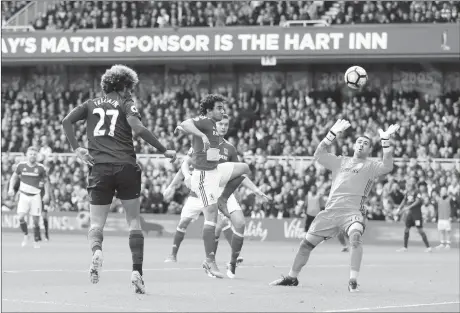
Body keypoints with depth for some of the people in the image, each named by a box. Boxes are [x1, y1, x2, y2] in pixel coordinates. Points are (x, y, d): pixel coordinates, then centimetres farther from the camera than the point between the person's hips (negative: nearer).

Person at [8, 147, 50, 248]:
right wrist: (11, 188, 2)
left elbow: (46, 181, 8)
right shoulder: (21, 165, -1)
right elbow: (14, 177, 14)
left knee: (36, 220, -2)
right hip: (24, 194, 0)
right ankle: (26, 235, 7)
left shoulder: (40, 168, -3)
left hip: (36, 195, 0)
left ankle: (36, 241, 12)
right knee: (21, 217, -16)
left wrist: (47, 194, -1)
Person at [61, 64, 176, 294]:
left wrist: (76, 148, 4)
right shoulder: (126, 103, 3)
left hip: (99, 168, 2)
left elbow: (66, 121, 1)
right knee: (134, 221, 8)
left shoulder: (91, 104, 14)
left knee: (96, 223, 6)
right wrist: (164, 151, -8)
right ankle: (137, 271, -5)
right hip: (126, 167, -2)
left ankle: (96, 250, -28)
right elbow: (138, 129, -13)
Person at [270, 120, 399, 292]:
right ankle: (292, 278, 26)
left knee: (356, 236, -35)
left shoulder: (370, 166, 6)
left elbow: (387, 166, -12)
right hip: (330, 211, 4)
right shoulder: (340, 162, 18)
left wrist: (385, 140, -18)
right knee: (306, 243, 7)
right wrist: (332, 133, 4)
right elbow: (319, 154, 11)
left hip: (353, 211, -4)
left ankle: (353, 281, -35)